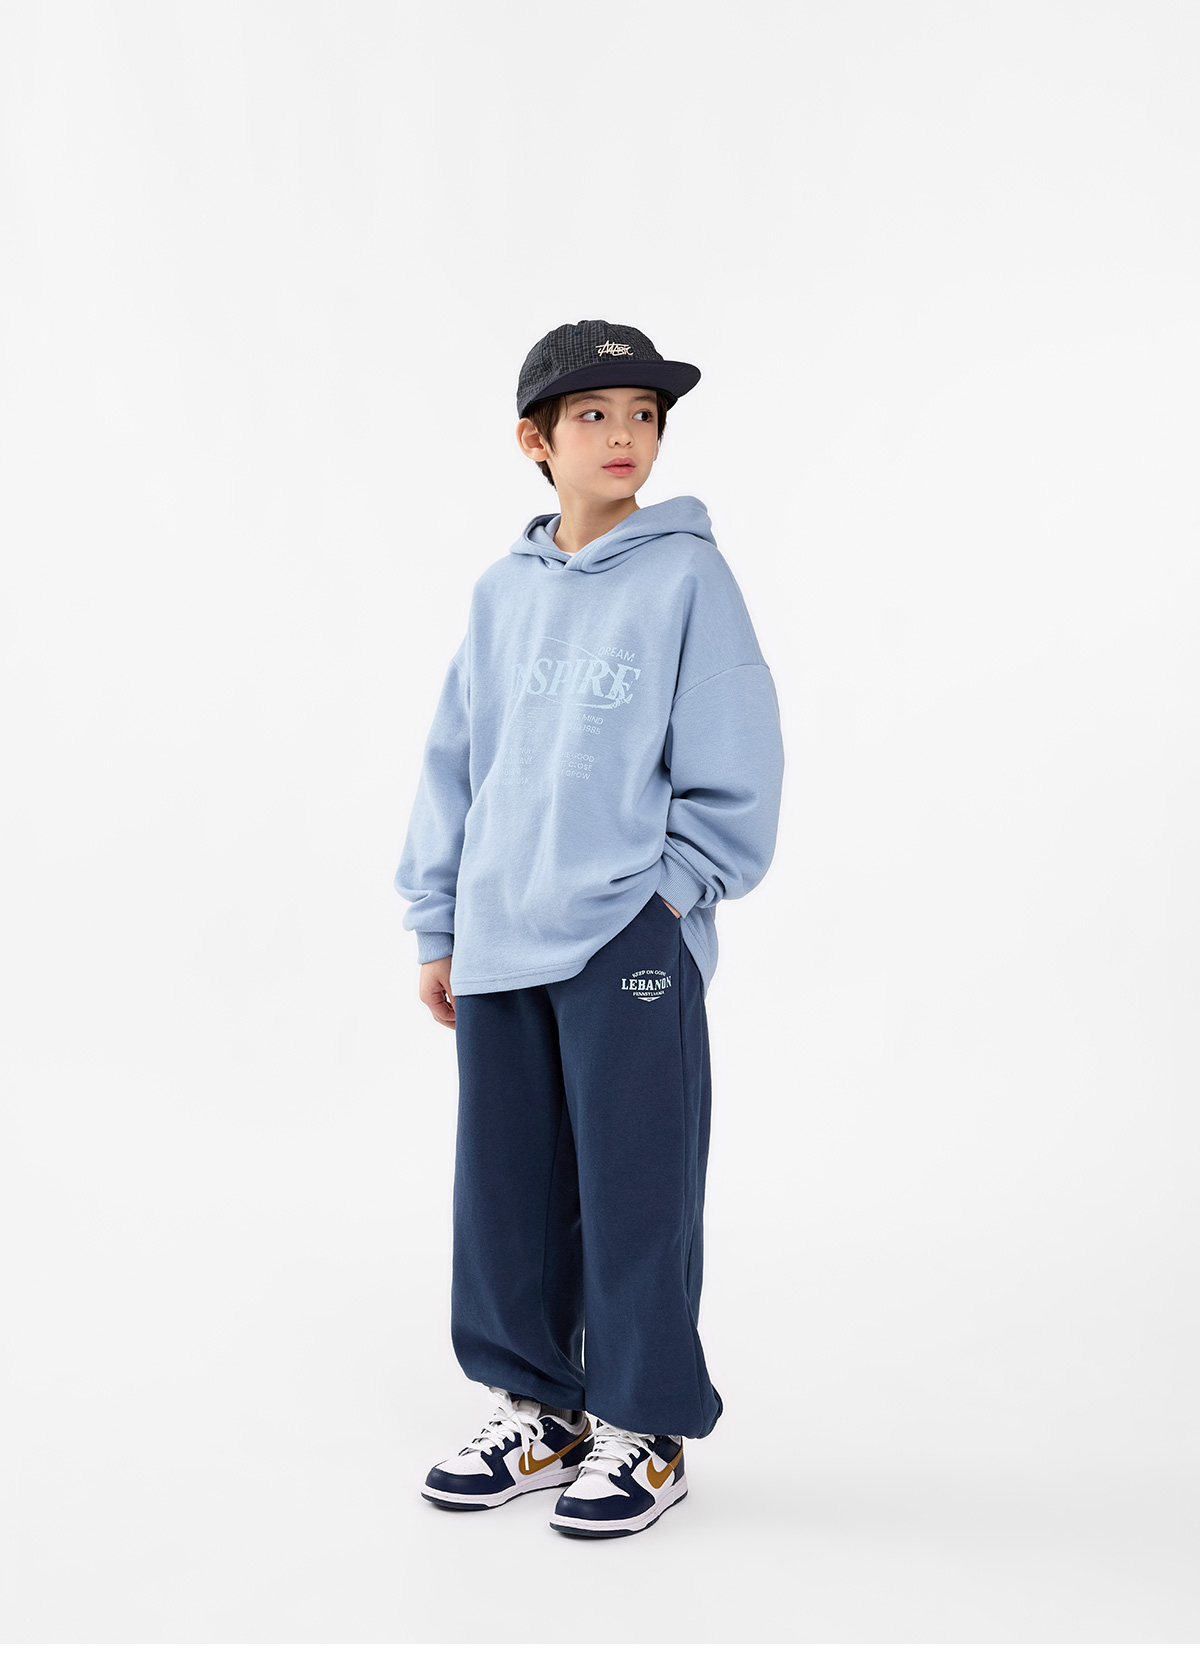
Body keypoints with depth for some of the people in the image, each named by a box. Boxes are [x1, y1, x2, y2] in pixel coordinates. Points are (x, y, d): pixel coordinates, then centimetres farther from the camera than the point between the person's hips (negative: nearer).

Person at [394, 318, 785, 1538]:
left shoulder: (686, 574, -4)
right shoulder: (503, 591, 10)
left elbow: (735, 767, -6)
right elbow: (456, 763, 13)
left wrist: (664, 890, -8)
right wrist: (437, 926, 12)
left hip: (630, 942, -5)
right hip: (501, 943, 5)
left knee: (634, 1189, 3)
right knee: (503, 1188, 12)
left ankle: (645, 1430, 19)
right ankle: (536, 1410, 29)